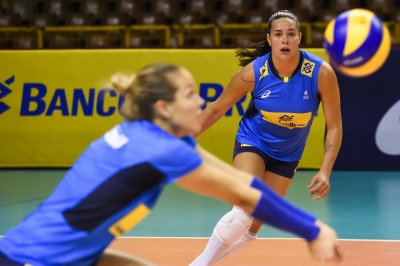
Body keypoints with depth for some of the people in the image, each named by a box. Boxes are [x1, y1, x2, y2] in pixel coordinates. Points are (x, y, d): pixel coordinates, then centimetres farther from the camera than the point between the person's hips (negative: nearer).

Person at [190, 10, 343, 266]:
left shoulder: (322, 72, -24)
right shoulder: (253, 72, -24)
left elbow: (335, 126, -15)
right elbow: (216, 109, -8)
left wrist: (325, 171, -24)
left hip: (287, 154, 2)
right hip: (252, 141, -2)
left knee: (253, 227, 4)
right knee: (245, 210, -26)